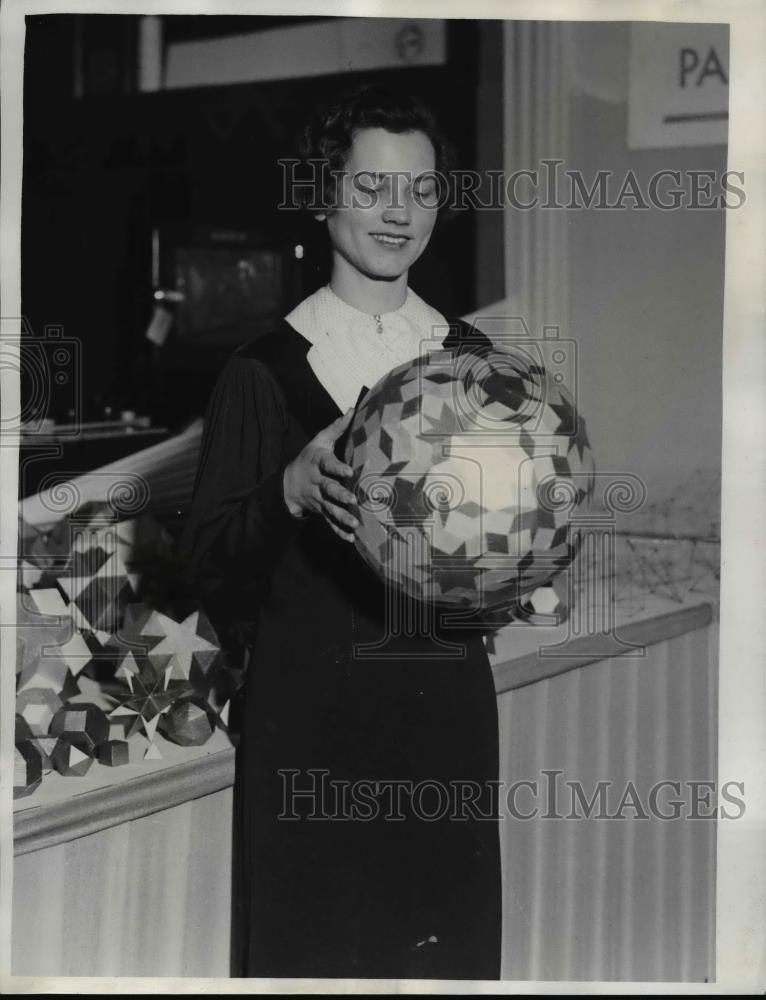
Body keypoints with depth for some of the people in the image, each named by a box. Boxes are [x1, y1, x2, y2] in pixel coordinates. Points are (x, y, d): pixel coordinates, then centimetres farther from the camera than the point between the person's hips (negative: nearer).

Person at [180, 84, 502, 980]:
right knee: (308, 942, 4)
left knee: (448, 942, 9)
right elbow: (209, 559, -3)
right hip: (308, 711, -2)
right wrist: (293, 490, -20)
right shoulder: (263, 371, -2)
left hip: (445, 703, 3)